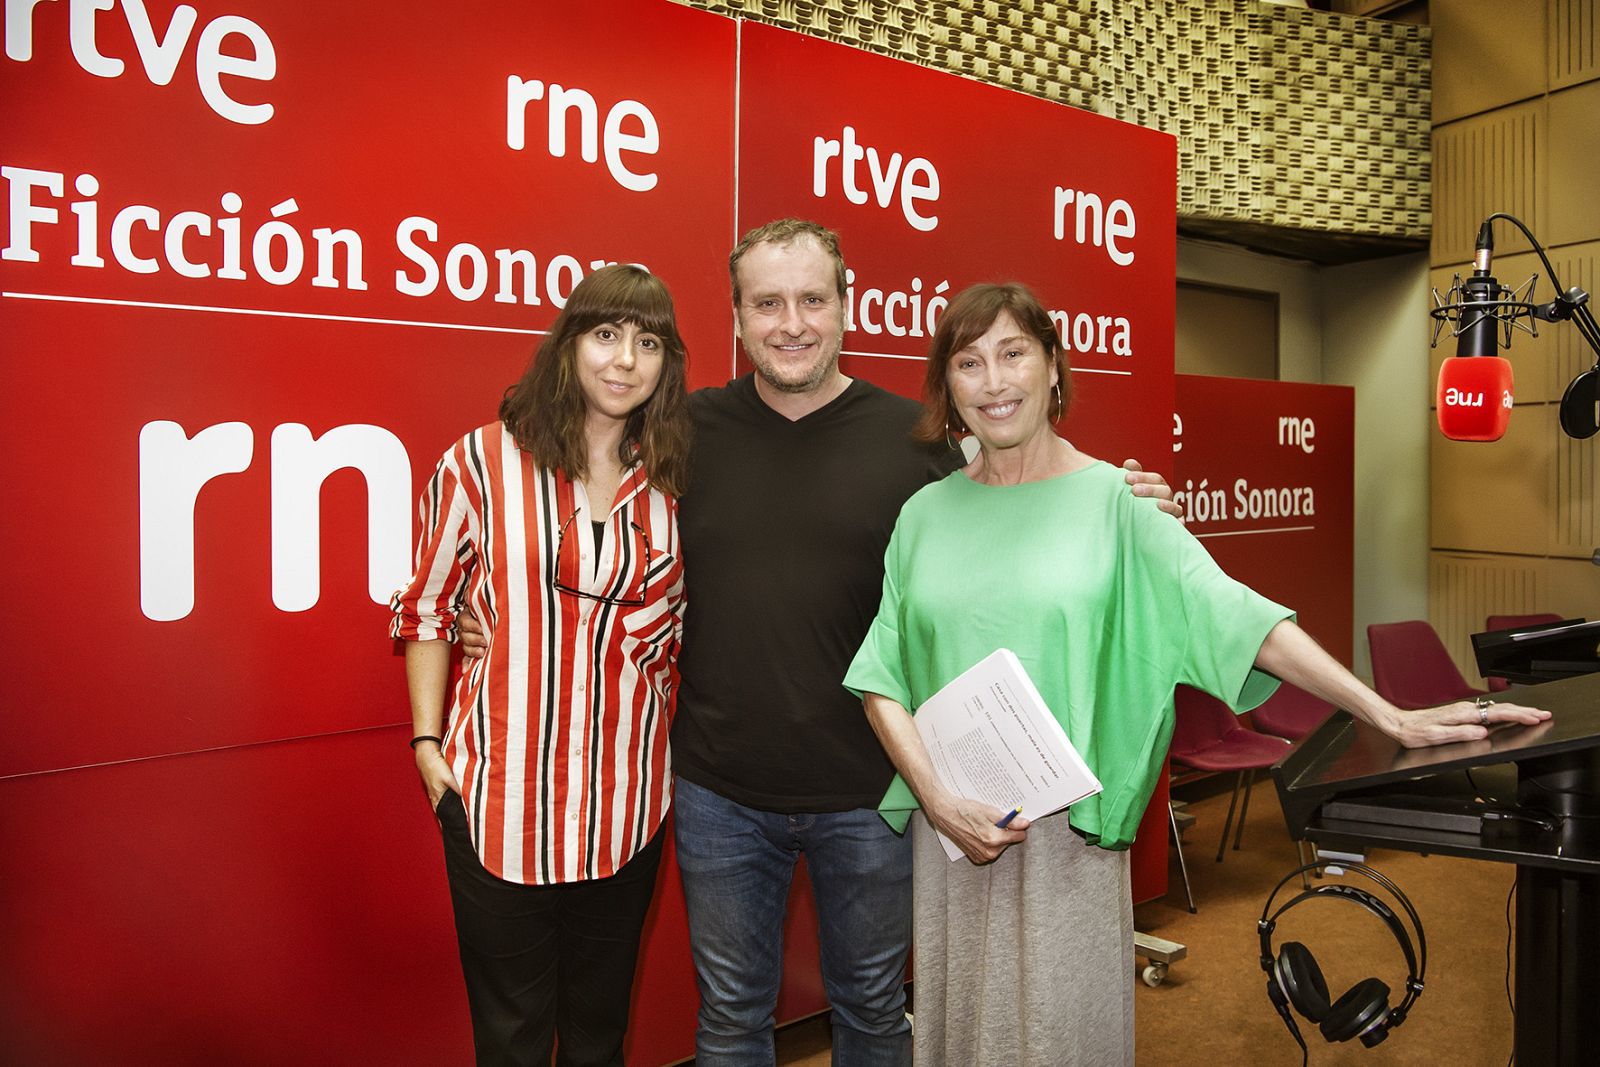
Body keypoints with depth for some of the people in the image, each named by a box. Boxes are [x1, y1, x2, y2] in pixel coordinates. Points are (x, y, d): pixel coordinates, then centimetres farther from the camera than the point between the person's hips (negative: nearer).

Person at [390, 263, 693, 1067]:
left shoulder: (673, 481, 2)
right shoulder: (481, 462, -7)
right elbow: (427, 610, 2)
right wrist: (427, 744, -1)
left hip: (628, 794, 3)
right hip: (504, 792, -2)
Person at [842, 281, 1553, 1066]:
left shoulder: (1109, 499, -4)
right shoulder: (926, 514, 3)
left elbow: (1232, 614, -10)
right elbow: (881, 676, 1)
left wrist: (1388, 716, -17)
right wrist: (938, 799, -11)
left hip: (1069, 832, -2)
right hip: (950, 828, 3)